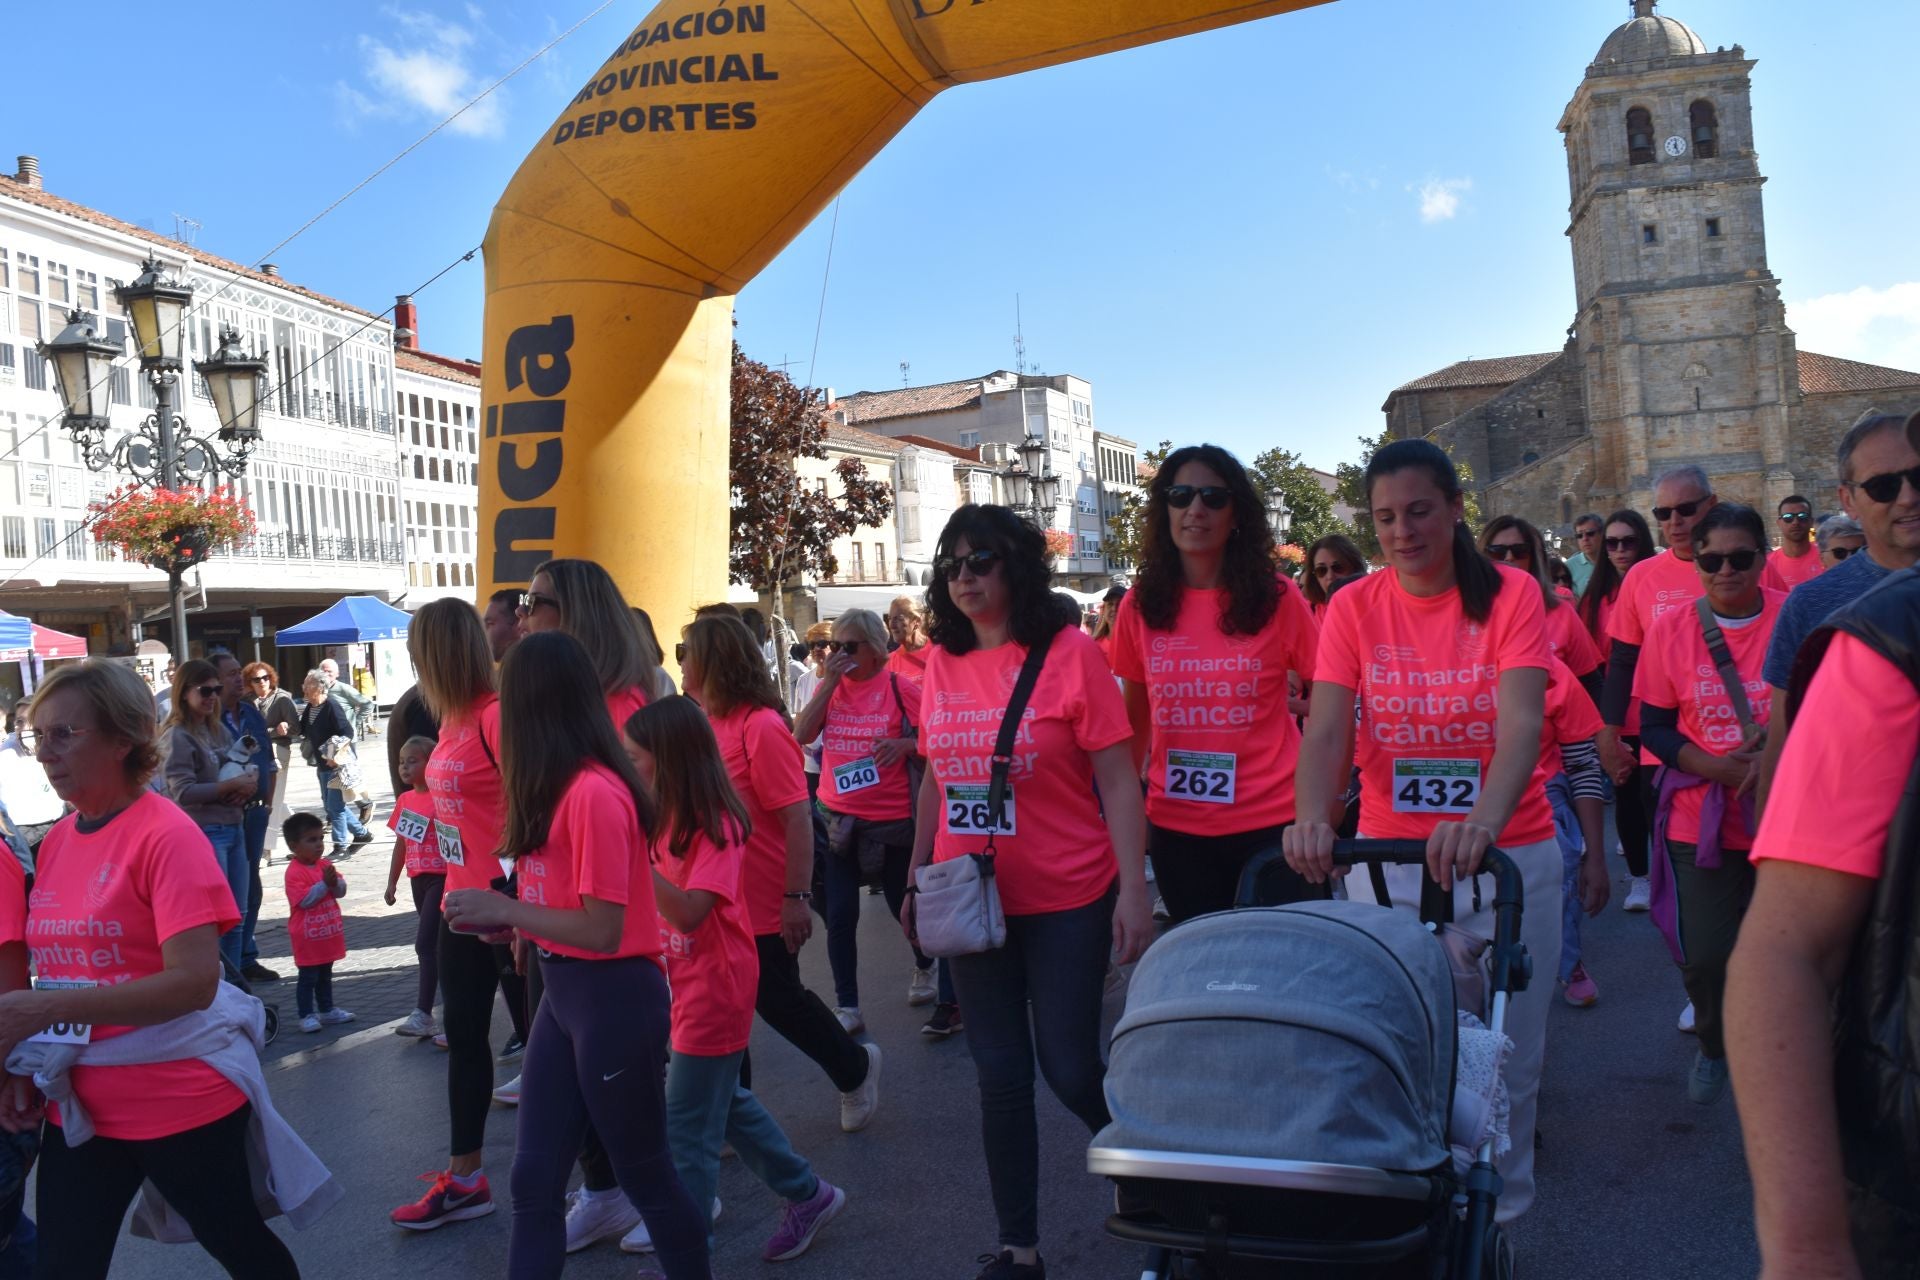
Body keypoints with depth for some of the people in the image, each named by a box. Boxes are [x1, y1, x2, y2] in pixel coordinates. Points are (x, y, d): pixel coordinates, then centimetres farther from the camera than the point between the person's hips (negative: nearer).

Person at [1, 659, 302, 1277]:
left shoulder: (167, 834, -18)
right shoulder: (55, 843, 5)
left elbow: (195, 982, -25)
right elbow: (57, 966, 14)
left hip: (183, 1108, -6)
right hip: (78, 1109, 6)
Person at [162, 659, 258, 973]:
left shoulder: (219, 730, 12)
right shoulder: (178, 736, -10)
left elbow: (244, 768, 17)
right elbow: (183, 792, -17)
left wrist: (247, 786, -5)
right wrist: (233, 784, -17)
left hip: (233, 828, 8)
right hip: (204, 833, -8)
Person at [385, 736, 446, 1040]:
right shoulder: (405, 799, 10)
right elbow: (401, 844, 17)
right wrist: (392, 883, 17)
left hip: (441, 878, -7)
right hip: (418, 878, 7)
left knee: (426, 943, -11)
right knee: (437, 944, 15)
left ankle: (422, 1014, -10)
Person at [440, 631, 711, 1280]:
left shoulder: (595, 792, -21)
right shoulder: (561, 788, 9)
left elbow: (602, 929, -22)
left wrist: (503, 908, -14)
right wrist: (502, 917, 1)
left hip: (615, 996, -9)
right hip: (564, 990, 9)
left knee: (643, 1172, 9)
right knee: (534, 1178, 13)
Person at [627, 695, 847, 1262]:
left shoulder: (715, 826, -20)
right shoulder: (666, 819, 4)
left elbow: (688, 914, -29)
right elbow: (655, 903, 7)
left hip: (713, 991, -9)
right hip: (684, 986, 9)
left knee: (687, 1130, 1)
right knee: (726, 1102, 20)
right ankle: (809, 1194, 35)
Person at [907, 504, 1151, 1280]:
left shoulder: (1069, 653, -11)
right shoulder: (942, 664, 2)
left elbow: (1118, 781, -12)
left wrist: (1133, 889, -17)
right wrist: (916, 881, 13)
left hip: (1067, 901, -4)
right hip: (973, 903, 4)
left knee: (1069, 1068, 4)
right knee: (1000, 1075, 11)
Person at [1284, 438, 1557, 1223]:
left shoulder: (1510, 594, -6)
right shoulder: (1354, 607, -2)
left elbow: (1522, 722, -21)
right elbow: (1326, 727, -13)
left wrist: (1485, 818, -40)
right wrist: (1312, 816, -33)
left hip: (1508, 854, -1)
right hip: (1388, 860, 1)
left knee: (1506, 1057, 8)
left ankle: (1499, 1213, 28)